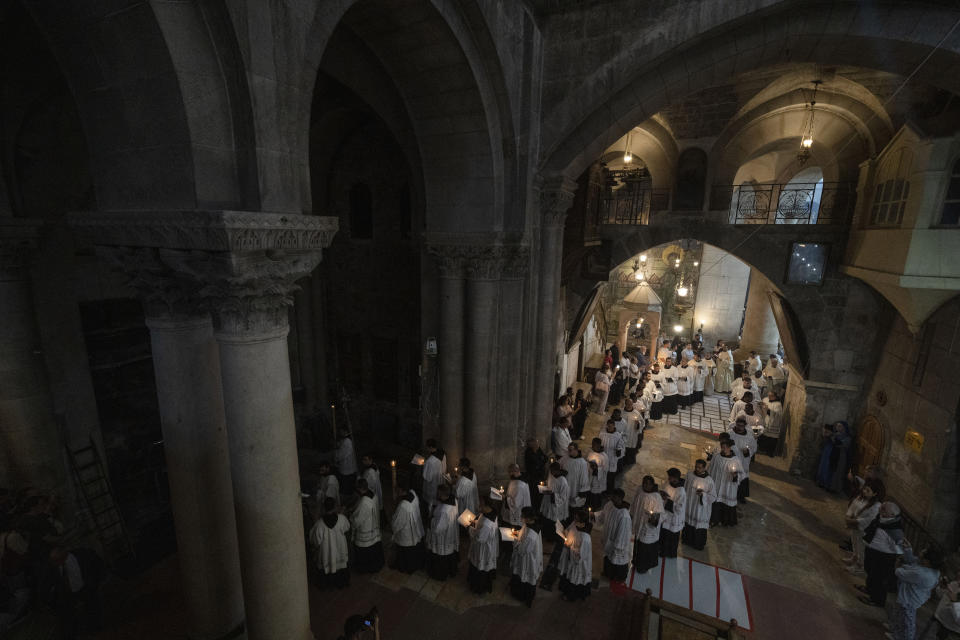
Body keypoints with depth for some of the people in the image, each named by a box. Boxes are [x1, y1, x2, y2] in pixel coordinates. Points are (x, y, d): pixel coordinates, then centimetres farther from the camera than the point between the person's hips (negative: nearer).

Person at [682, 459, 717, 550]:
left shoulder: (709, 480, -20)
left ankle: (699, 544, 38)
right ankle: (688, 540, 44)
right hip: (689, 506, 4)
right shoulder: (690, 476, -10)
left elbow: (713, 497, -13)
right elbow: (685, 489, 3)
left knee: (700, 526, 13)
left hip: (701, 508, -3)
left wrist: (703, 494, -29)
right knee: (688, 523, 19)